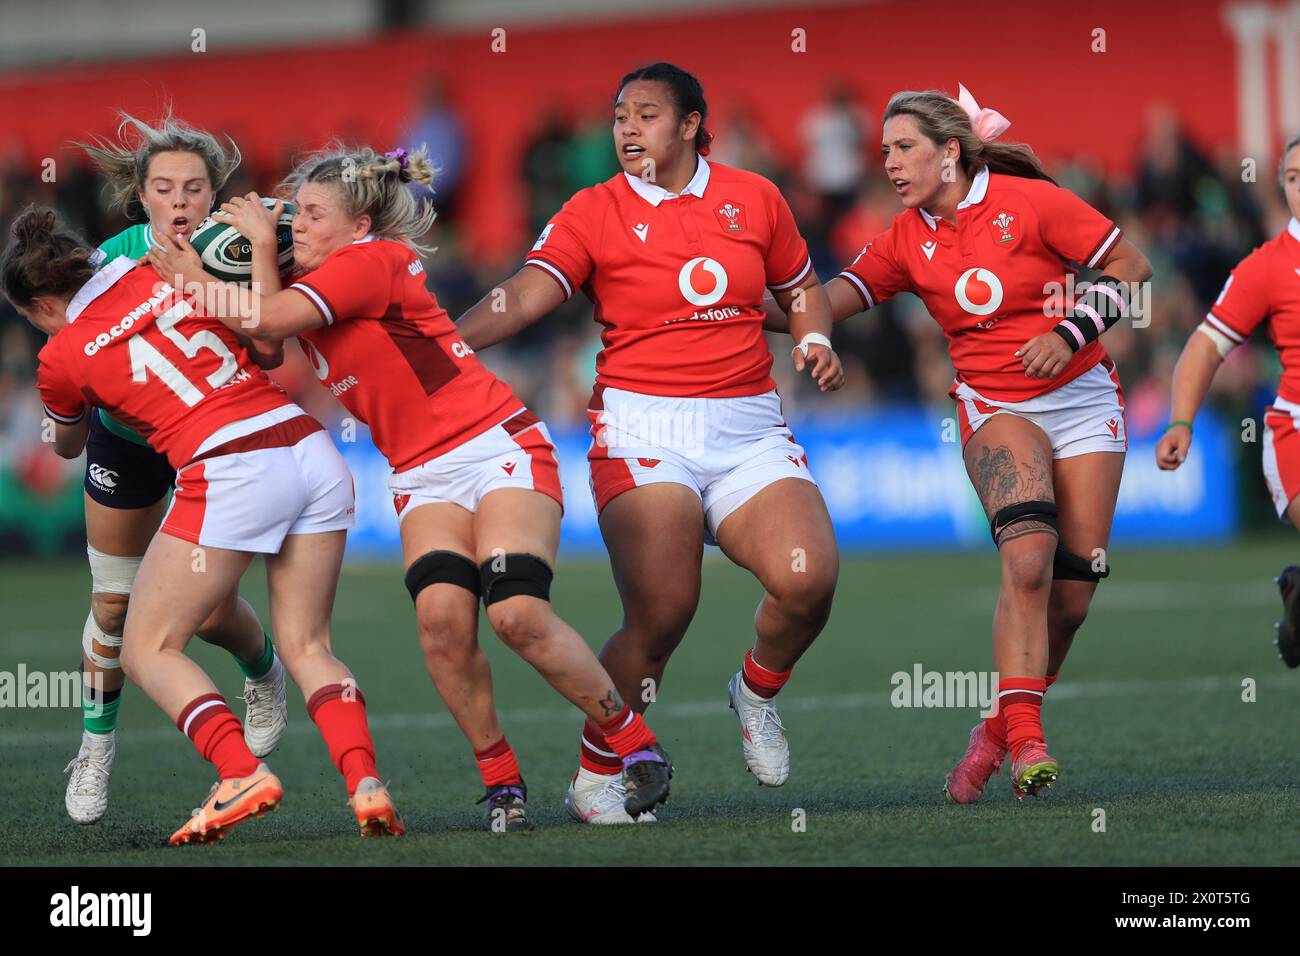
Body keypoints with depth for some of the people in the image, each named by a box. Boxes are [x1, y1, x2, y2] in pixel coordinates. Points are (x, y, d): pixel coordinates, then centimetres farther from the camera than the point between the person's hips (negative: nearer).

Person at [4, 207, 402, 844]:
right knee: (307, 647, 13)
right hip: (313, 454, 5)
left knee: (148, 652, 8)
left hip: (229, 474, -5)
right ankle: (364, 780, -10)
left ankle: (242, 774, -13)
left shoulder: (62, 358, 7)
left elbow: (68, 446, 28)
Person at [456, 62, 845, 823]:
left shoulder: (753, 198, 10)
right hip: (645, 431, -3)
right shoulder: (595, 213, 2)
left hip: (748, 428, 3)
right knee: (660, 617, -18)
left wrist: (816, 341, 3)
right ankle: (596, 778, 1)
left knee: (808, 578, -19)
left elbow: (802, 289, 24)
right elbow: (525, 295, -11)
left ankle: (759, 690, 13)